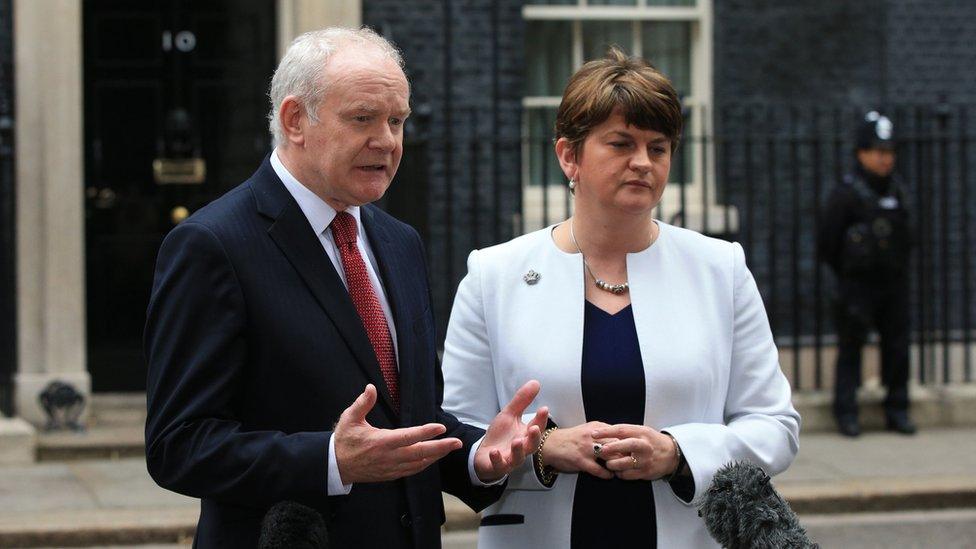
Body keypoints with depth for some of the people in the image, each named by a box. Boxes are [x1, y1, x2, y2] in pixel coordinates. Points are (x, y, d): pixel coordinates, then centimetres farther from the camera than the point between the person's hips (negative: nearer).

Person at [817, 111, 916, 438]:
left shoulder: (897, 190, 9)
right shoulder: (846, 193, -8)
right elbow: (827, 242, -6)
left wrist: (898, 269, 10)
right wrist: (847, 275, 0)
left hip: (894, 284, 5)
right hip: (858, 286, -5)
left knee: (897, 346, 6)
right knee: (851, 347, -1)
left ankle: (897, 411, 14)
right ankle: (846, 413, 5)